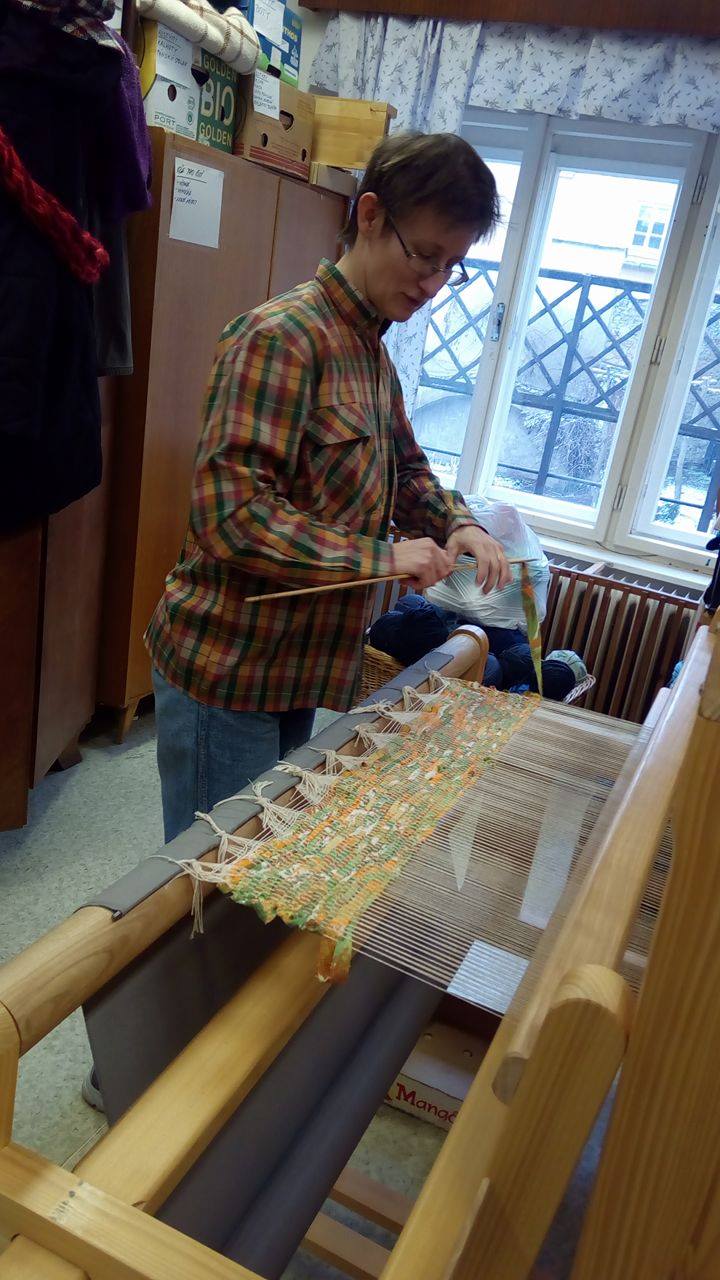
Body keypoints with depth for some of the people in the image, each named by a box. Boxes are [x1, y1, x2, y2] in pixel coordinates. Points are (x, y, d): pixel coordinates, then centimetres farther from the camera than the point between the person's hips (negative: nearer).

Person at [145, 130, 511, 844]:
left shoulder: (372, 351, 13)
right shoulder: (283, 336, -18)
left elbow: (405, 466, 22)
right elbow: (231, 512, -26)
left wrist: (457, 524, 1)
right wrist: (383, 556, -23)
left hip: (298, 671, 9)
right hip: (225, 675, -9)